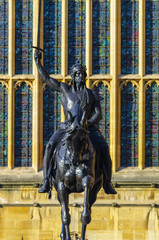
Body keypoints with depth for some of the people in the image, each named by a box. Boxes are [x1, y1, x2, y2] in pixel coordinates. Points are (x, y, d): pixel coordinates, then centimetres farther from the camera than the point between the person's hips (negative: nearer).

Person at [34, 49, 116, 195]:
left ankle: (107, 184, -20)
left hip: (88, 127, 0)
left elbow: (98, 115, 7)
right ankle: (46, 182, -22)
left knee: (103, 147, -26)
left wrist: (88, 123, -13)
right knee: (50, 146, -26)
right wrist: (38, 62, 7)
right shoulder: (65, 89, 16)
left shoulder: (92, 94, 15)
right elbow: (46, 79, 16)